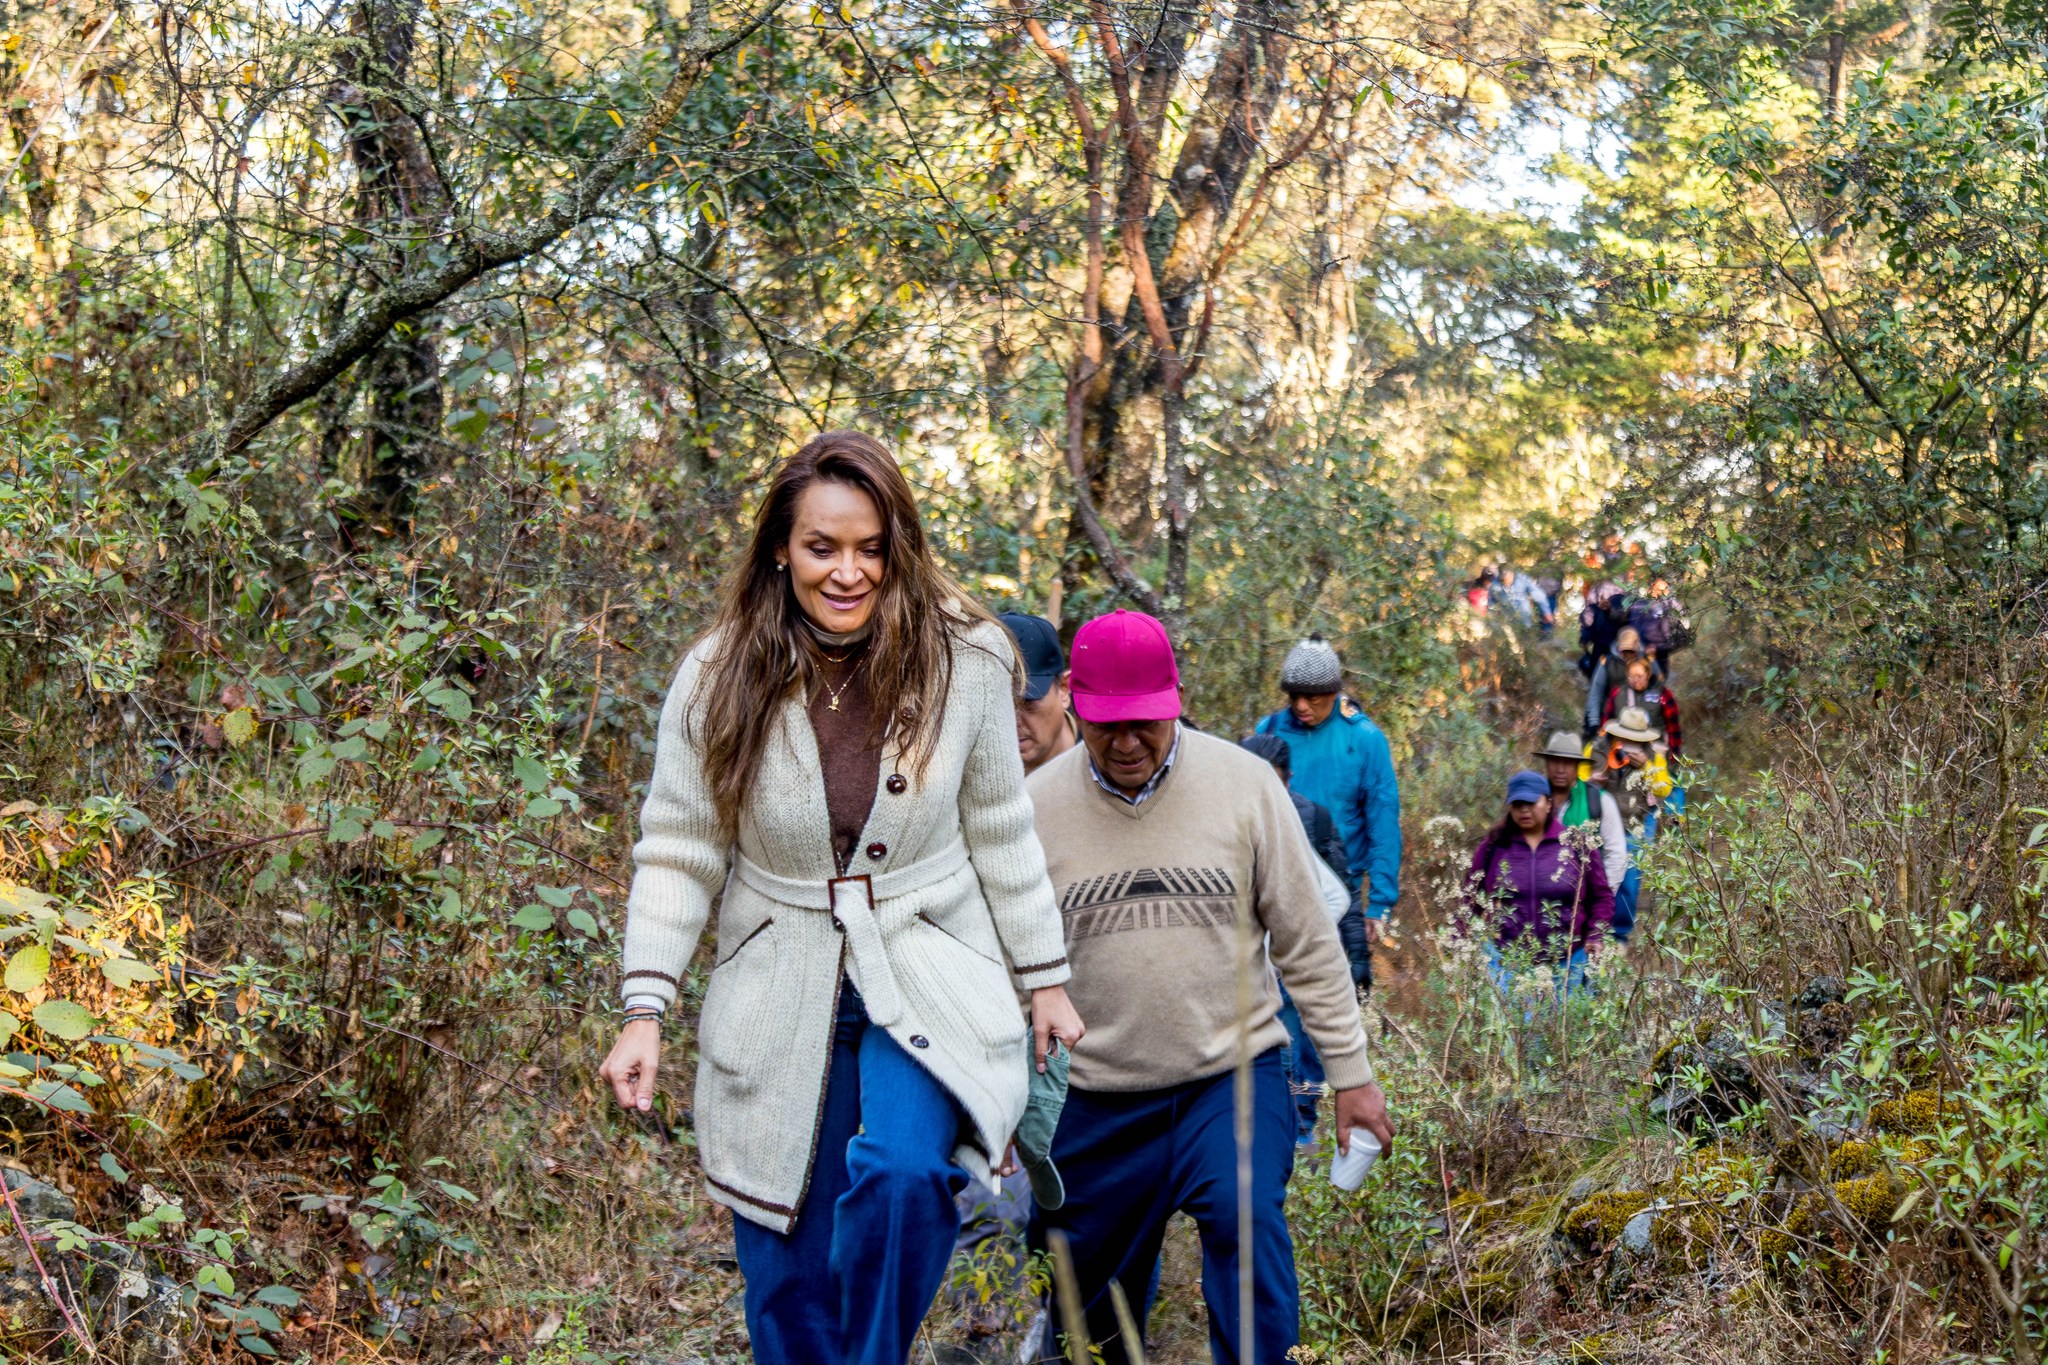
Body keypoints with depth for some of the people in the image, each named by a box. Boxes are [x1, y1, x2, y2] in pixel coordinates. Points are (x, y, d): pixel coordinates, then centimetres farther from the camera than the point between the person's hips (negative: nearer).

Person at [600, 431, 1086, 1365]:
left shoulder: (964, 660, -8)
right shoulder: (718, 678, -8)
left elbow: (1000, 832, 3)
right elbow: (678, 854, -3)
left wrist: (1047, 980, 7)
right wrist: (644, 1013, -10)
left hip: (928, 976, -1)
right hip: (780, 998, 1)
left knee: (902, 1172, -28)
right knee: (789, 1288, 6)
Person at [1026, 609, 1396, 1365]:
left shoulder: (1243, 783, -7)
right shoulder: (1036, 807, -6)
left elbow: (1307, 943, 0)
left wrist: (1351, 1073, 1)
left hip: (1233, 1074, -1)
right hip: (1095, 1100, 2)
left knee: (1247, 1225, -25)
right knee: (1088, 1299, 11)